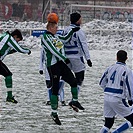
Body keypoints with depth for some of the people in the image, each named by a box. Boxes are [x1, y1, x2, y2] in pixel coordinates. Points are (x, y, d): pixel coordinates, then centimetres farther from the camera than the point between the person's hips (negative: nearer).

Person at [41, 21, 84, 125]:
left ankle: (75, 101, 27)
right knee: (55, 89, -5)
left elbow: (65, 39, 31)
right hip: (52, 65, -8)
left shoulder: (56, 36, 14)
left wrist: (72, 31, 22)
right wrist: (64, 58, -22)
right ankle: (54, 113, 4)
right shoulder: (45, 37, -10)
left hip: (61, 63, 8)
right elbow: (53, 50, -19)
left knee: (73, 82, 4)